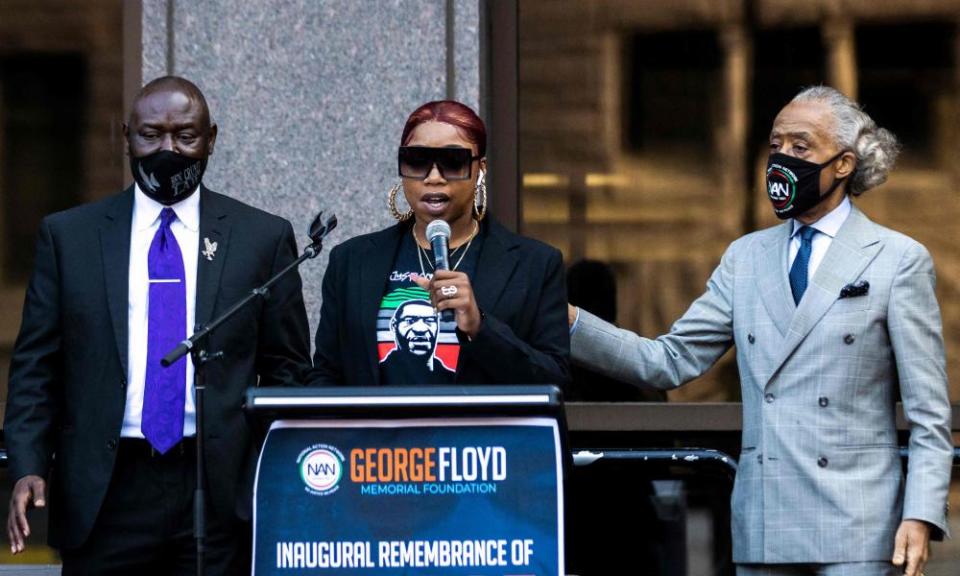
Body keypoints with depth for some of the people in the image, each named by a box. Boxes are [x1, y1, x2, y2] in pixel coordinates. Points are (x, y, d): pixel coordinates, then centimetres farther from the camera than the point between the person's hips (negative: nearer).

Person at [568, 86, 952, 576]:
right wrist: (569, 322, -5)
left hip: (855, 533, -4)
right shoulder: (746, 257, 14)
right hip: (762, 530, 4)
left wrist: (920, 517, -12)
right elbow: (669, 361, 8)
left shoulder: (898, 260, 1)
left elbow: (928, 412, -2)